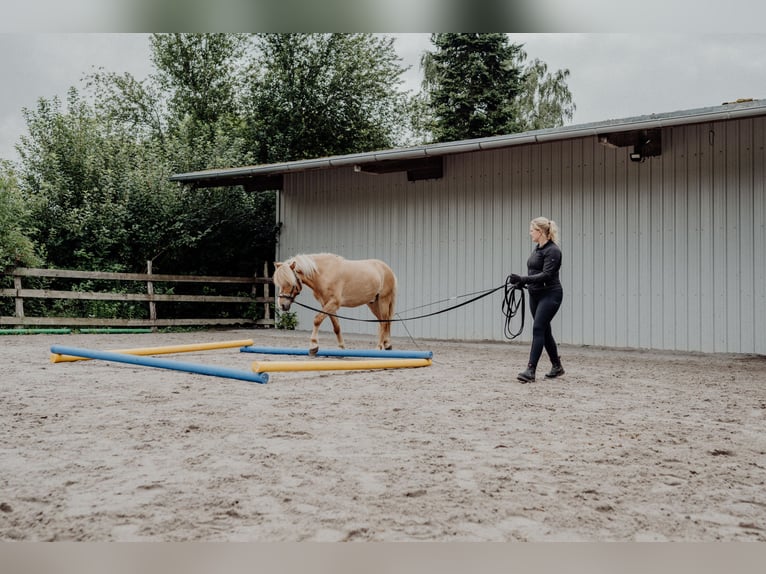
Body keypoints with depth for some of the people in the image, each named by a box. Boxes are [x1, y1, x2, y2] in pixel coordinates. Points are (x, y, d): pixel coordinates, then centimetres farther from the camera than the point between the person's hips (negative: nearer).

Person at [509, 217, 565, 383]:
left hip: (550, 295, -9)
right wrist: (521, 282, 10)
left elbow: (546, 275, -24)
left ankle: (531, 370, -15)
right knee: (544, 330, 13)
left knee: (538, 329, -14)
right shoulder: (537, 249, 12)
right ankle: (557, 366, 26)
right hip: (535, 295, 9)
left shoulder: (552, 250, -16)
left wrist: (523, 279, -29)